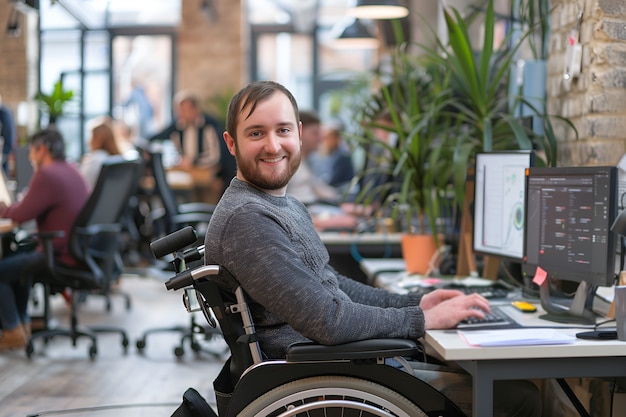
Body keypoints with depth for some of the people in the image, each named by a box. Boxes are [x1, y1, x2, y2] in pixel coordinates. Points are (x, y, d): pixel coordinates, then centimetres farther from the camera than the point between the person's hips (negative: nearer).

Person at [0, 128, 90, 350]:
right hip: (77, 248, 10)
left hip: (62, 256, -10)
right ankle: (22, 322, 28)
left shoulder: (47, 174, -19)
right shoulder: (71, 170, 11)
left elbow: (22, 215, -15)